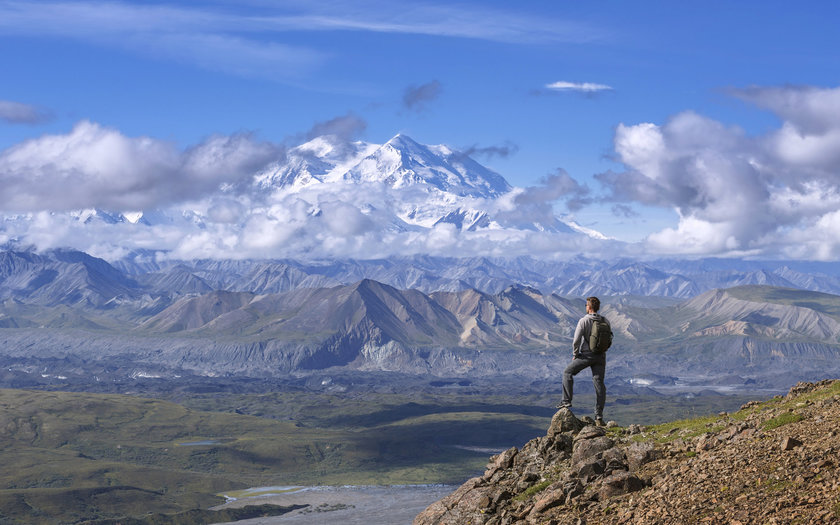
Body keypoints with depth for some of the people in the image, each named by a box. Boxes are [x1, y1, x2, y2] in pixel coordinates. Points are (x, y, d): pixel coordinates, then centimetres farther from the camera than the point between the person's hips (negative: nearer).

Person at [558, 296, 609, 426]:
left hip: (587, 355, -4)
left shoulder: (583, 321, -12)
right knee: (599, 384, 5)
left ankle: (567, 401, 6)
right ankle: (599, 416, 4)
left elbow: (576, 340, -14)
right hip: (601, 356, 4)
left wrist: (575, 354, 1)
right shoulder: (605, 321, 1)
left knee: (568, 372, 14)